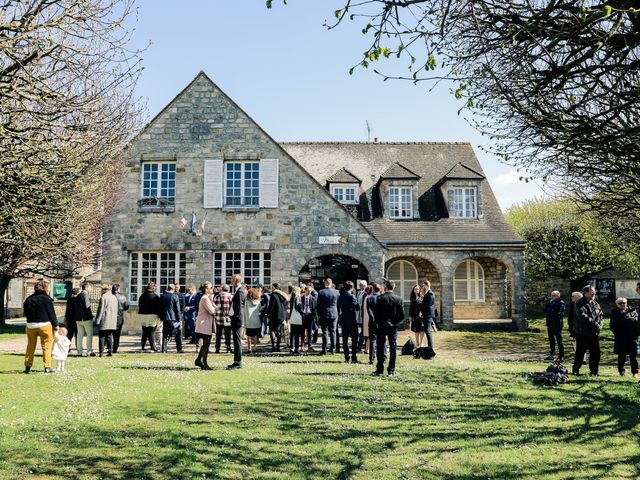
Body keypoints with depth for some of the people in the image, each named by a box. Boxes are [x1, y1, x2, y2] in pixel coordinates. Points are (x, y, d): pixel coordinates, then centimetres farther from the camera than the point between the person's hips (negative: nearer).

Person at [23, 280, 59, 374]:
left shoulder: (28, 299, 8)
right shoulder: (46, 299, -10)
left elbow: (26, 313, 15)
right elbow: (51, 313, -7)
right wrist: (55, 325, 3)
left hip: (30, 325, 5)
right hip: (44, 325, -5)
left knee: (30, 346, 14)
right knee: (46, 346, 2)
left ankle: (27, 366, 15)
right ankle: (47, 367, 1)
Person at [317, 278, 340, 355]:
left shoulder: (321, 292, -6)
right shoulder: (336, 292, 0)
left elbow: (318, 305, -3)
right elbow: (339, 304, 6)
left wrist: (319, 314, 4)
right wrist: (338, 314, 15)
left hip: (324, 314, -2)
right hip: (334, 314, 2)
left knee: (325, 332, 2)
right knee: (333, 332, 8)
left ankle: (324, 349, 1)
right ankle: (332, 349, 10)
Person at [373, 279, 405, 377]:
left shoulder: (381, 298, -8)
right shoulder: (399, 299, -1)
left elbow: (376, 312, -7)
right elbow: (402, 315, -1)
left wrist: (377, 322, 7)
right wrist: (397, 323, 9)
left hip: (382, 326, -2)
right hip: (394, 326, 2)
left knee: (381, 348, 5)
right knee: (393, 348, 7)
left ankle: (380, 370, 6)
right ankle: (391, 370, 8)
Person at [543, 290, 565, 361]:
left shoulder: (561, 303, -6)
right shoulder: (550, 302, 15)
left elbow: (558, 312, -17)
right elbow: (545, 310, 7)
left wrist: (550, 310, -7)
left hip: (557, 324, -7)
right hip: (550, 324, 7)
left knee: (559, 340, -4)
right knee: (551, 340, 13)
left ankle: (561, 356, -1)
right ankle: (552, 355, 21)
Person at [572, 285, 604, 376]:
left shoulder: (595, 304, 14)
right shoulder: (579, 304, -8)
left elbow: (600, 315, 13)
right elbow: (583, 316, -19)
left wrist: (599, 325, -5)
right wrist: (595, 324, -20)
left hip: (594, 333, 6)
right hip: (582, 333, -6)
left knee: (596, 353, 7)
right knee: (580, 352, 1)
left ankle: (594, 371, 18)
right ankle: (576, 370, 14)